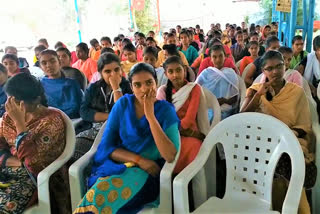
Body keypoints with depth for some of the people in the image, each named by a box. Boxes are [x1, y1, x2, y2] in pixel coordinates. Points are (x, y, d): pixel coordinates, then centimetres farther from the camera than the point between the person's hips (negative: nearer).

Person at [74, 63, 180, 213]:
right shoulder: (122, 104, 0)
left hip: (147, 172, -2)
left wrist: (150, 116, -21)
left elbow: (170, 156, -18)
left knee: (104, 192, -31)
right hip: (116, 164, 2)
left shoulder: (166, 110, -6)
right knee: (100, 190, -32)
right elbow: (107, 147, -1)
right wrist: (138, 159, -16)